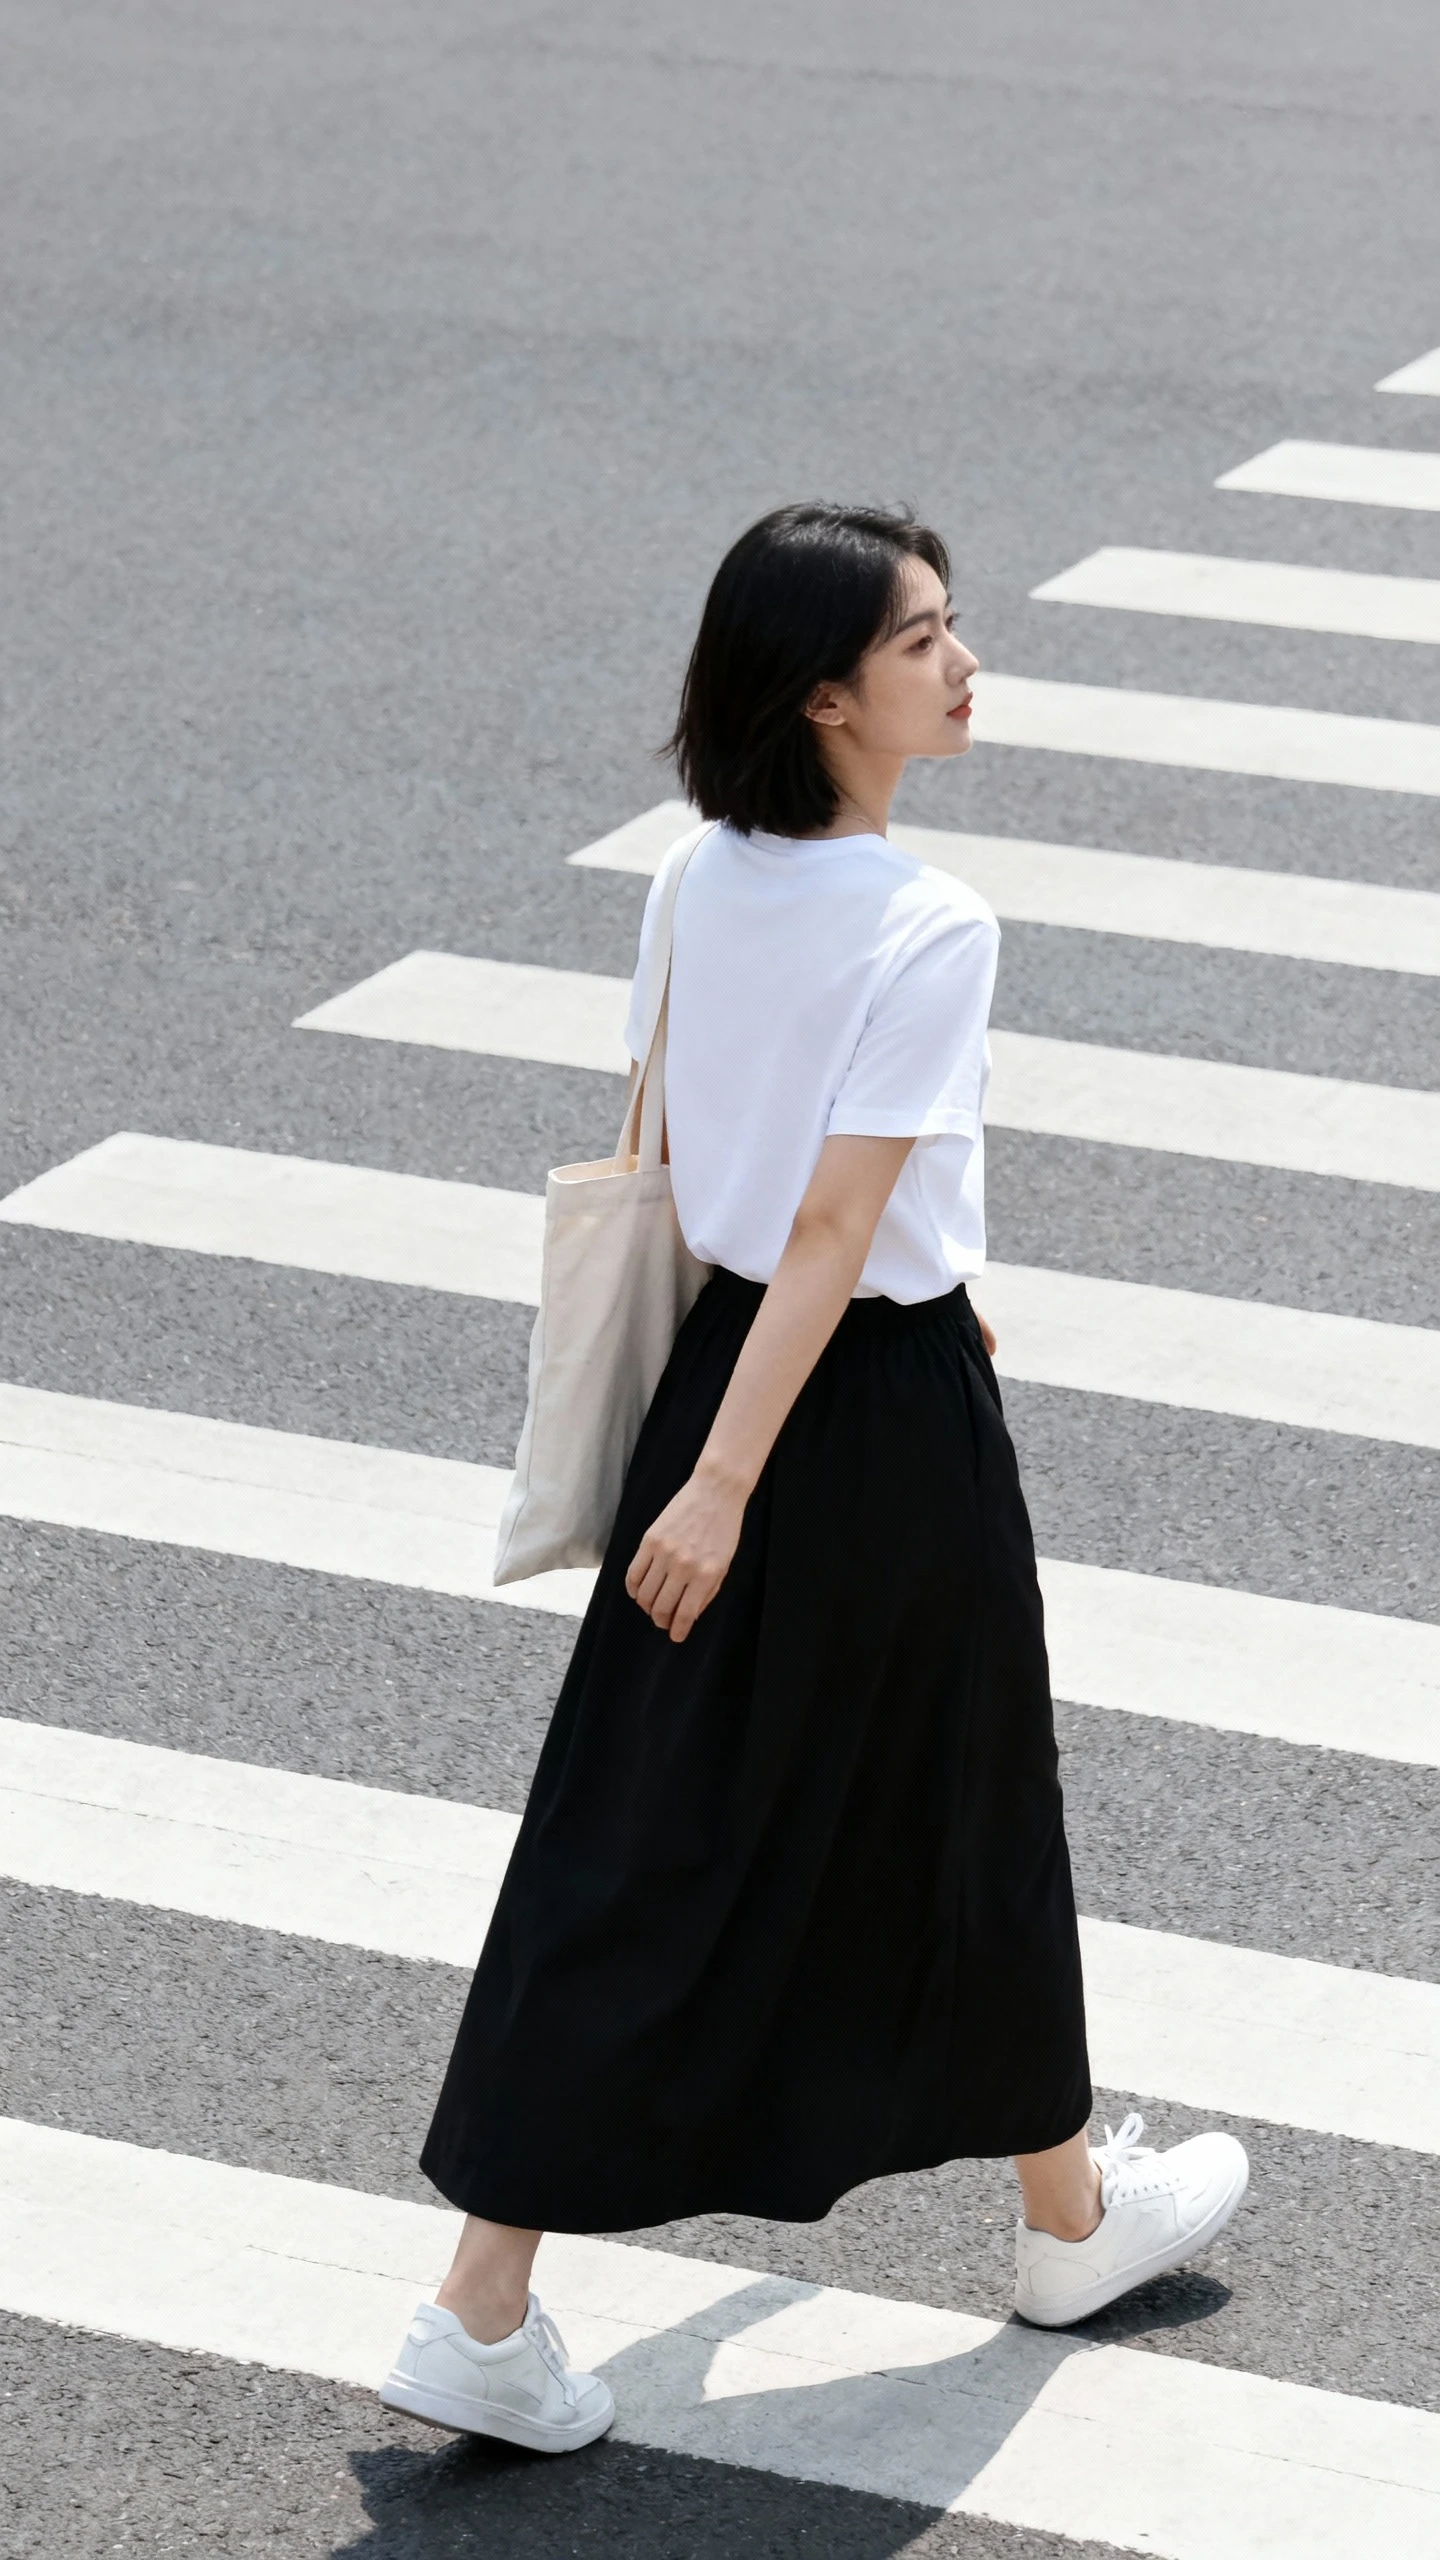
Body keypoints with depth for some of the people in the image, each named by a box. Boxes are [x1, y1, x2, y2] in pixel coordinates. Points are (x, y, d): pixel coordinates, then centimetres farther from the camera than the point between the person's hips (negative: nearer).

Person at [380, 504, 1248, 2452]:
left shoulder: (702, 880, 1)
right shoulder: (930, 930, -22)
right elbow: (834, 1227, -23)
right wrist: (727, 1482, -21)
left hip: (725, 1347, 7)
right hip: (878, 1411, -7)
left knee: (644, 1834, 8)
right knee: (953, 1809, 14)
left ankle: (487, 2313, 6)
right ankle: (1070, 2213, 37)